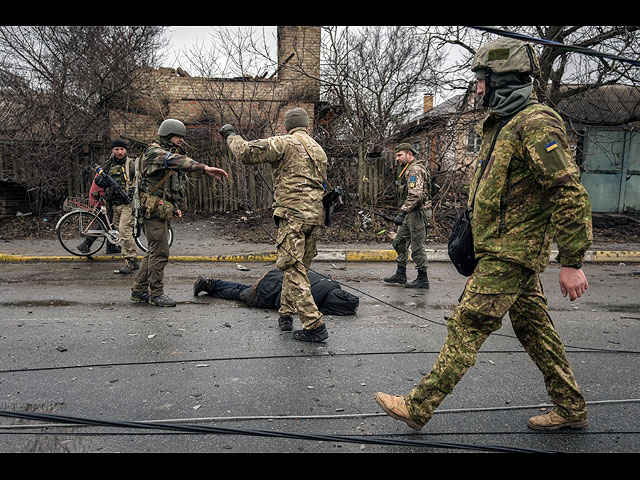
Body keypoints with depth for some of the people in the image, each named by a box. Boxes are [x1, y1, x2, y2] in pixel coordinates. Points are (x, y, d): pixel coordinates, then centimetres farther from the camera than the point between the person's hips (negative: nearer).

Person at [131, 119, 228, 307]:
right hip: (154, 209, -10)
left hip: (162, 211, 10)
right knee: (160, 252, -5)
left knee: (155, 251, 14)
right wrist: (205, 168, -44)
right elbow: (175, 161, -33)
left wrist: (174, 207, 18)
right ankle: (156, 294, 5)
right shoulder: (154, 152, -11)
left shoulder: (171, 153, 20)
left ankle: (139, 290, 23)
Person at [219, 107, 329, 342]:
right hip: (315, 215, 8)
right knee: (297, 267, 17)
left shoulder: (285, 143, -3)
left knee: (293, 269, -6)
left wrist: (231, 135, 11)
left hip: (293, 214, -8)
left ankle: (314, 326, -7)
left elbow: (246, 152, -9)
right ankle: (286, 314, 26)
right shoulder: (319, 150, 22)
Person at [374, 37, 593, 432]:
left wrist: (572, 262, -20)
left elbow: (572, 194, -21)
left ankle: (418, 407, 2)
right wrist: (476, 232, 25)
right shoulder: (504, 125, 17)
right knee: (534, 328, 16)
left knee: (466, 328, -7)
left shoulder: (536, 125, -16)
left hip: (509, 254, -10)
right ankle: (571, 409, 31)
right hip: (509, 250, 10)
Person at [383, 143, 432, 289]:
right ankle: (400, 275, 21)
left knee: (417, 247, -3)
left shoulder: (415, 169, -15)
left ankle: (423, 279, 8)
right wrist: (404, 213, 18)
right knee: (399, 242, 13)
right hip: (412, 214, 11)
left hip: (418, 212, -11)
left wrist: (402, 213, -30)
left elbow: (415, 195, -27)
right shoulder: (410, 169, 18)